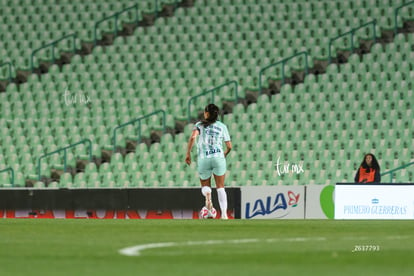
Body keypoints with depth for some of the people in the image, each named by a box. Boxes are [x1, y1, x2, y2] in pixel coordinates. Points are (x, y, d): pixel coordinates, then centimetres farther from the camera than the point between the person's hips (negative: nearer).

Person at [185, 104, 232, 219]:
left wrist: (188, 153, -7)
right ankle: (224, 213, -6)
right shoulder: (222, 126, 11)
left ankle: (207, 194, -20)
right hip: (218, 157, 0)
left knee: (205, 185, 17)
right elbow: (229, 146, 11)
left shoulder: (200, 125, 7)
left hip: (203, 158, 0)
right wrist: (225, 154, 32)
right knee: (220, 187, 8)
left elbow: (192, 137, -12)